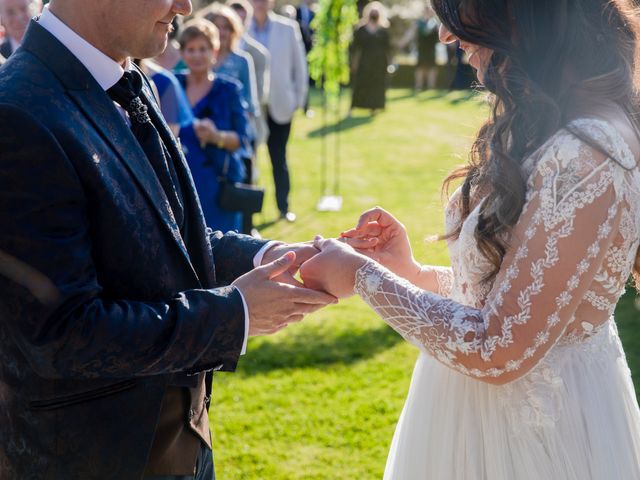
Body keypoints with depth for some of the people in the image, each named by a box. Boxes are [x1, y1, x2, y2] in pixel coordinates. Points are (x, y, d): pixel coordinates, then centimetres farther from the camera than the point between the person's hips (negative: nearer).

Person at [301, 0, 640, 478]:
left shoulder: (589, 156, -26)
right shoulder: (544, 130, 4)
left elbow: (498, 352, -24)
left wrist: (362, 275, -15)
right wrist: (411, 271, -2)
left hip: (532, 430, -8)